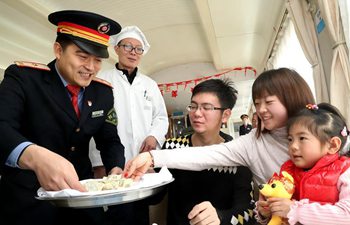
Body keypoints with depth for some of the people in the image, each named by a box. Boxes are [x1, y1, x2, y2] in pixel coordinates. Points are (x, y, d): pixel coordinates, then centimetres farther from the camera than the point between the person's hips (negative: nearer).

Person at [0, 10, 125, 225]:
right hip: (28, 200, -4)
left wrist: (116, 170, -16)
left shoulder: (104, 92, 0)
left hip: (82, 194, 5)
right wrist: (35, 156, -47)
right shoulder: (23, 77, -13)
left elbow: (109, 140, 4)